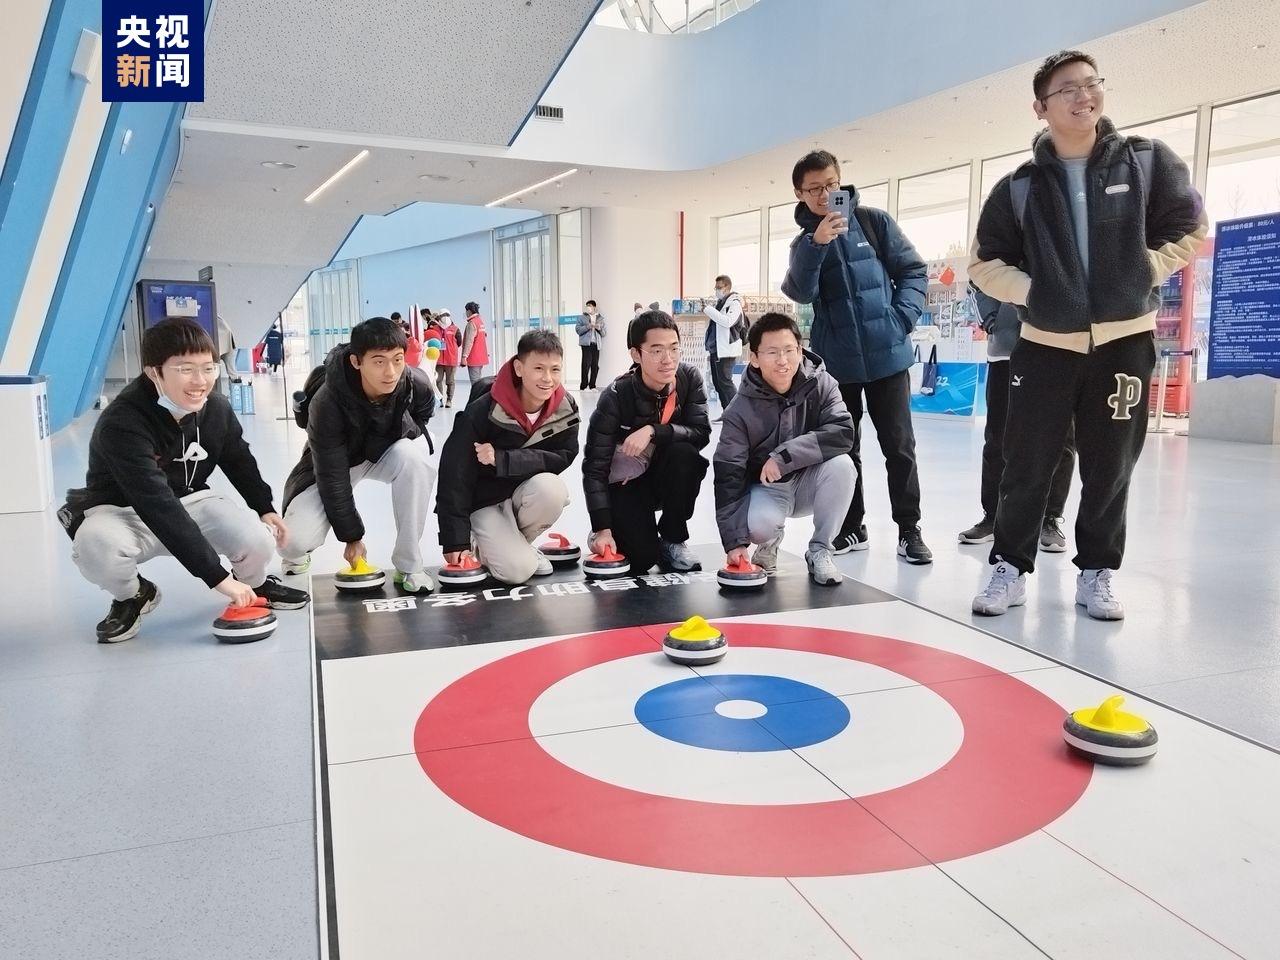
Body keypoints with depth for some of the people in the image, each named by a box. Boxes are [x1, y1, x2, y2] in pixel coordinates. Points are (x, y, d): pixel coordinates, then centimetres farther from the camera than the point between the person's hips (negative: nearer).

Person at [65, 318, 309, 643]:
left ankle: (254, 584, 16)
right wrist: (218, 577, -41)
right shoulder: (121, 424, -31)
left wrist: (265, 507, 3)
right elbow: (158, 507, -38)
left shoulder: (217, 410, -12)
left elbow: (240, 461, 12)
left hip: (191, 500, 4)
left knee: (258, 541, -23)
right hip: (122, 510, -3)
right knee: (96, 545, -38)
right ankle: (131, 596, 0)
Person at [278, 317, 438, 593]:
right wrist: (351, 536, -20)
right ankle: (297, 555, 20)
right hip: (338, 461, -2)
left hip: (388, 453, 3)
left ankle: (408, 565, -19)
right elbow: (332, 477, -26)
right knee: (295, 542, -24)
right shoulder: (327, 404, -34)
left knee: (413, 457, -35)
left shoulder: (418, 385, -25)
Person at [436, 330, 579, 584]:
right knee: (518, 569, -23)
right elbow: (455, 475, -18)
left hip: (526, 493, 4)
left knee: (551, 488, -31)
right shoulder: (483, 410, -23)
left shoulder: (566, 408, -12)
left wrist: (501, 459, -29)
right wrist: (456, 541, -18)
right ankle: (484, 546, 12)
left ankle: (517, 543, 0)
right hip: (485, 501, -4)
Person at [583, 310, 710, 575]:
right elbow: (595, 467, -22)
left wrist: (652, 431, -36)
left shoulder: (690, 378, -14)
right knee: (640, 559, -21)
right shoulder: (616, 397, -23)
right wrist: (602, 529, -28)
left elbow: (702, 433, -22)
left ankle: (672, 539, -7)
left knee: (684, 453, -30)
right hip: (625, 484, -3)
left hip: (668, 479, 3)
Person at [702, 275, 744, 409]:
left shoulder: (734, 303, -9)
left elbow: (727, 322, -27)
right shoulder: (719, 303, 18)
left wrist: (708, 309, -22)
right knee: (717, 382, 9)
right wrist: (710, 350, 22)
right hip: (715, 350, 9)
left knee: (724, 382, -10)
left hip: (726, 350, -9)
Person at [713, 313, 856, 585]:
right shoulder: (740, 410, -18)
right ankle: (769, 543, 8)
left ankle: (819, 549, -7)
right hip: (764, 488, -2)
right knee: (758, 523, -34)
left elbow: (843, 432, -27)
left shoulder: (821, 384, -14)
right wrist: (734, 541, -24)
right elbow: (728, 473, -19)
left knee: (841, 464, -29)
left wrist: (784, 455, -34)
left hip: (809, 483, 2)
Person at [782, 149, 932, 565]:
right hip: (836, 362, 2)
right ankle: (850, 528, 21)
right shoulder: (804, 242, 6)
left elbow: (913, 271, 4)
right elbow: (800, 292, -14)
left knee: (899, 445, 1)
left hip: (887, 353, -2)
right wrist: (816, 243, -29)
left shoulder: (874, 221, 3)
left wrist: (902, 319, -11)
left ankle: (909, 529, 10)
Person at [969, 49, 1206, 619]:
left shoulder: (1148, 161, 1)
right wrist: (1030, 291, -7)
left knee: (1109, 471, 5)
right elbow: (985, 262, 6)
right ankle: (1010, 569, 14)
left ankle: (1097, 574, 20)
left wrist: (1144, 274, -4)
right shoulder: (1019, 187, 0)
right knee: (1026, 469, 1)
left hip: (1124, 343, 0)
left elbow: (1192, 229, 7)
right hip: (1045, 346, 0)